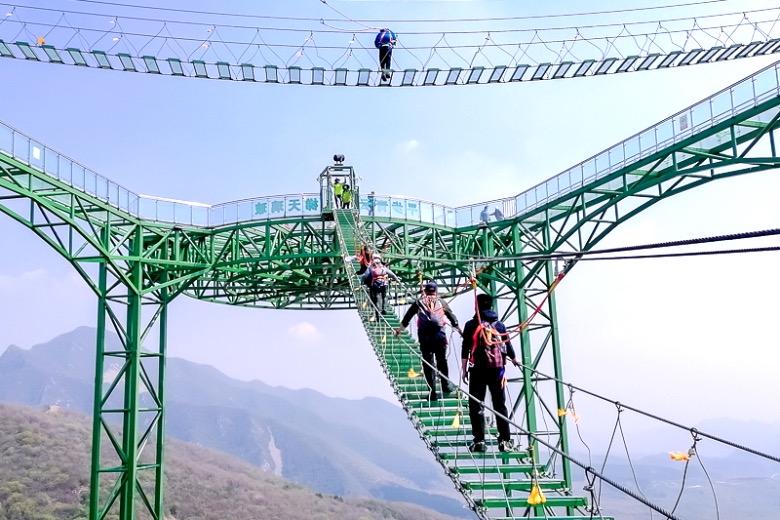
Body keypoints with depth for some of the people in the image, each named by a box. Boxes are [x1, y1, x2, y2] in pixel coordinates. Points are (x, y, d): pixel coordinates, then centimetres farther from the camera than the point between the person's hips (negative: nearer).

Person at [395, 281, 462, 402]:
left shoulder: (419, 302, 14)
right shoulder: (441, 302, 14)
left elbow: (407, 317, 19)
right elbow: (452, 317, 19)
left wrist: (399, 329, 33)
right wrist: (458, 329, 34)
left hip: (424, 336, 0)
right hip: (439, 335, 0)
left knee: (428, 364, 2)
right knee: (442, 361, 17)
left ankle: (432, 393, 0)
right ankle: (445, 386, 22)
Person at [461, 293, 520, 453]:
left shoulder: (471, 325, -1)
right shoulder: (500, 325, 9)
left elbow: (465, 349, -5)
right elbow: (508, 345, 18)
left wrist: (464, 369, 0)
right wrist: (514, 360, 37)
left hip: (478, 369, -3)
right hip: (497, 369, 3)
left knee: (476, 405, 3)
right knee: (500, 405, 11)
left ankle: (479, 441, -2)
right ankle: (505, 441, 9)